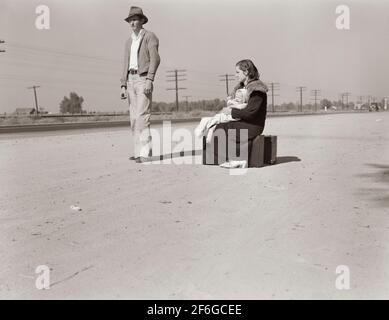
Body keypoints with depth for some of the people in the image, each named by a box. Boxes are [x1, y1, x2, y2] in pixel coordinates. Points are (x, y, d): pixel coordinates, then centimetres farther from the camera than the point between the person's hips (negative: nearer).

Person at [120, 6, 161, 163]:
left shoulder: (149, 36, -1)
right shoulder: (129, 42, 20)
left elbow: (155, 59, -13)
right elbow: (126, 65, 18)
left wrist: (149, 80, -23)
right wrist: (123, 86, 10)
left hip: (143, 79, -7)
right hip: (131, 80, 7)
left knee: (142, 116, -15)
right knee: (134, 118, 4)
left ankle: (145, 152, -15)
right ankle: (138, 151, 9)